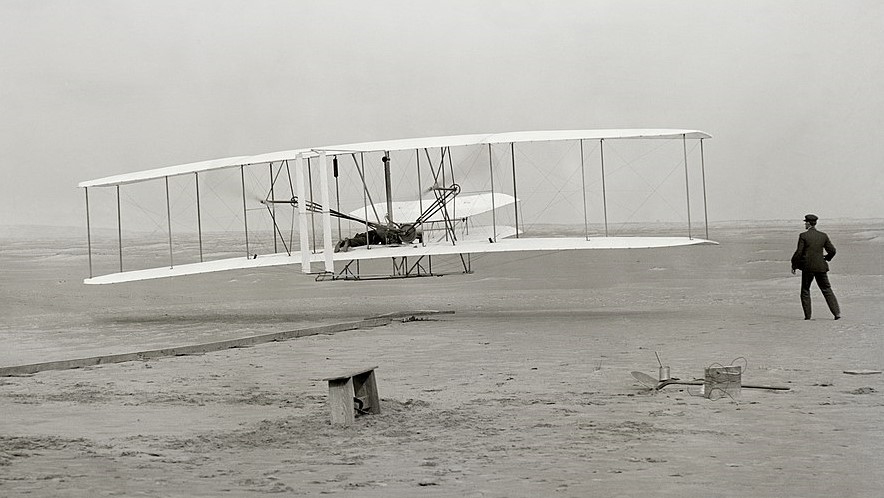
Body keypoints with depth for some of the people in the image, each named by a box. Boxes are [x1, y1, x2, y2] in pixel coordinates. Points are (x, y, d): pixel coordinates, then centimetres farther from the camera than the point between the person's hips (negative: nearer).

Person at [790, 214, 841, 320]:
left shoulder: (803, 236, -8)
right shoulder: (823, 236, 3)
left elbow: (799, 252, -10)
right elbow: (832, 250, 4)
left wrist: (794, 265, 0)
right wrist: (827, 258, 25)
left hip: (808, 267, -3)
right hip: (821, 267, 3)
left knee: (805, 291, 11)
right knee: (827, 290, 9)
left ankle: (807, 315, 7)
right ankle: (837, 312, 1)